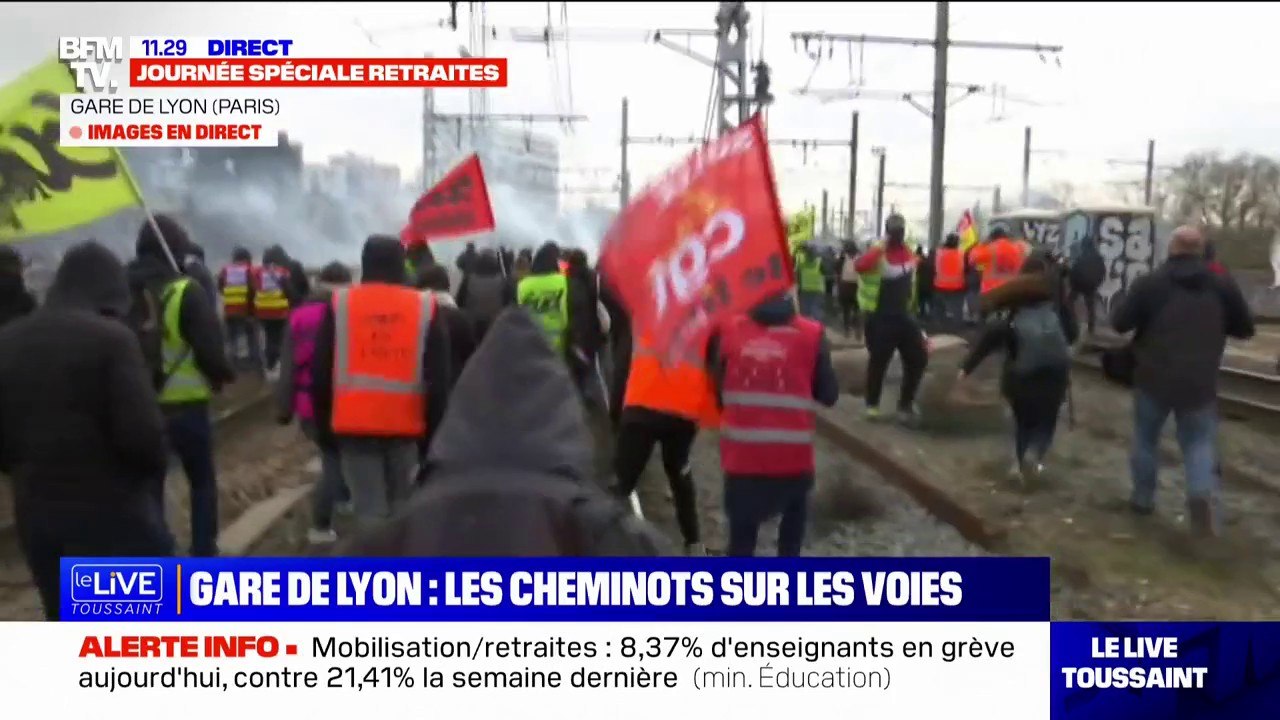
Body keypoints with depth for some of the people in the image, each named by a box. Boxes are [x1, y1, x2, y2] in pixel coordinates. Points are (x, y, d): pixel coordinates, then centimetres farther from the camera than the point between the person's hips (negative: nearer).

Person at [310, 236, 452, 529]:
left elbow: (321, 373, 3)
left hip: (354, 423, 0)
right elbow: (440, 378, -1)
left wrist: (323, 425, 12)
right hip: (405, 424, 1)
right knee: (400, 506, 18)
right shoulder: (425, 307, 0)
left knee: (369, 510, 1)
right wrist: (434, 431, 6)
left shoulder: (339, 304, 1)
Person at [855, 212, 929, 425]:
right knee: (878, 360, -1)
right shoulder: (877, 253, -14)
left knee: (918, 358, 6)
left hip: (903, 315, 7)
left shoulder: (909, 254, 9)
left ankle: (906, 404, 20)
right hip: (880, 317, -7)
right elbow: (859, 265, -36)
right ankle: (872, 405, 17)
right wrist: (881, 246, -34)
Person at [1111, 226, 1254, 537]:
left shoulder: (1149, 282, -7)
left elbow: (1119, 323, -6)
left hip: (1154, 379, -1)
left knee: (1146, 439, 17)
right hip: (1200, 382, 1)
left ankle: (1143, 498, 25)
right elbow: (1245, 329, 8)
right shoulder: (1223, 284, 1)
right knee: (1199, 441, 10)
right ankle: (1203, 493, -14)